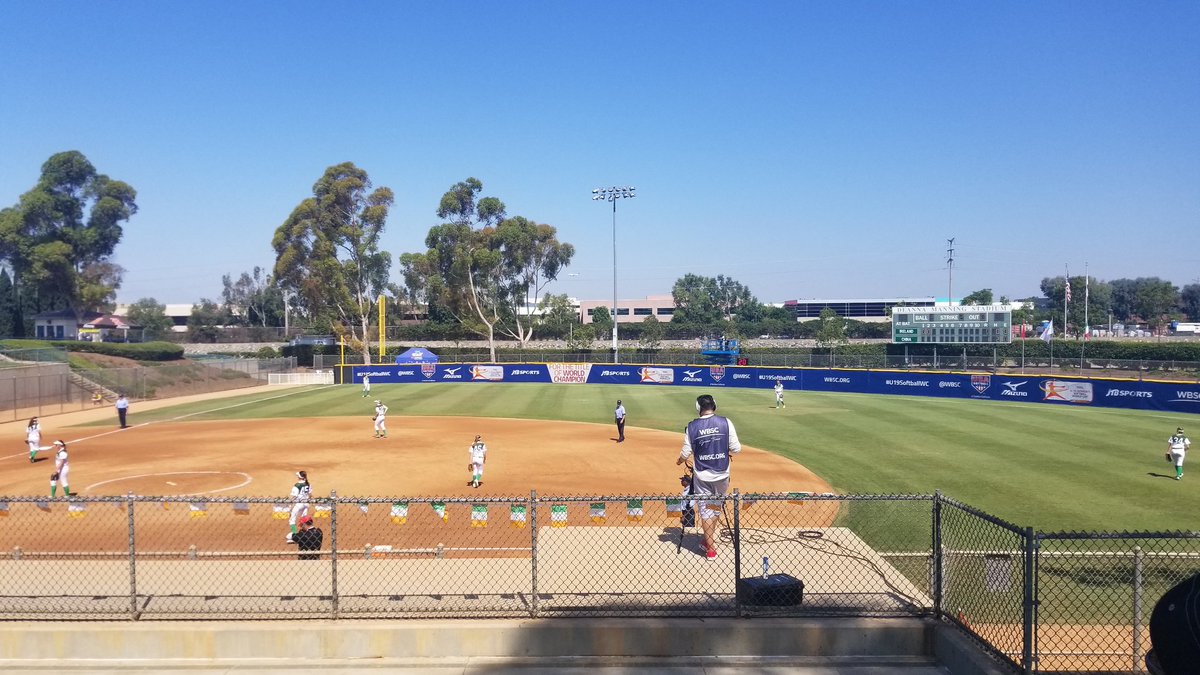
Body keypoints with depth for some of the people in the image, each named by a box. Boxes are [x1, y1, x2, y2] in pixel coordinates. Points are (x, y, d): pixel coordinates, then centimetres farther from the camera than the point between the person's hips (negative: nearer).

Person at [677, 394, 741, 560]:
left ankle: (711, 548, 11)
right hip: (721, 474, 1)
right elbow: (736, 448, -8)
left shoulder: (691, 427, -7)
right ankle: (709, 540, 31)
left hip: (701, 476, -1)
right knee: (716, 507, 20)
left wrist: (679, 461, 18)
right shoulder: (725, 423, -8)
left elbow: (686, 453, -4)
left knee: (705, 510, 9)